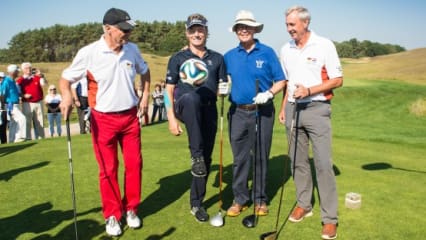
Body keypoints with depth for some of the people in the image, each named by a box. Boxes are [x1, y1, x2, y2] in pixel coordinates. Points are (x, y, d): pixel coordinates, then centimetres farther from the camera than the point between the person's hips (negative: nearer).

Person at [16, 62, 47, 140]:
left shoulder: (37, 77, 12)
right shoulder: (20, 80, 4)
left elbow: (44, 84, -4)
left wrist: (41, 76, -19)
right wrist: (23, 96, -14)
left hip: (39, 103, 3)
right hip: (27, 104, -3)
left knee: (40, 122, 6)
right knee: (27, 122, -4)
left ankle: (40, 137, 12)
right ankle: (27, 138, 0)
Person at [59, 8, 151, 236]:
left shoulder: (132, 50, 0)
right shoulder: (88, 53, -13)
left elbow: (144, 71, 19)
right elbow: (66, 78, -5)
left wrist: (145, 95, 10)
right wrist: (67, 95, -25)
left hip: (130, 116, 4)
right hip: (103, 119, -3)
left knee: (134, 164, 7)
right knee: (108, 170, 5)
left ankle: (131, 209, 26)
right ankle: (112, 215, 22)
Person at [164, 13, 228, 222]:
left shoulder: (217, 58, 12)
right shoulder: (178, 59, 5)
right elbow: (169, 90, 2)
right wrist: (171, 118, -7)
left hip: (209, 111, 3)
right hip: (185, 108, -3)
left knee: (206, 159, 4)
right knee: (192, 98, -40)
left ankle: (196, 203, 23)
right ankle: (196, 155, -33)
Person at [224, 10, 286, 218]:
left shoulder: (267, 52, 1)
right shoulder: (229, 56, 9)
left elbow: (280, 80, 1)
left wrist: (269, 93, -16)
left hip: (262, 112, -2)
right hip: (238, 112, 2)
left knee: (261, 157, 7)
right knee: (240, 158, 7)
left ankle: (260, 200, 20)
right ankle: (240, 199, 19)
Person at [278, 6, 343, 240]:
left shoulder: (324, 45, -4)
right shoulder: (286, 49, 10)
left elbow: (337, 80, -6)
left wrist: (309, 91, -17)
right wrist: (283, 107, 10)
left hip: (317, 108, -5)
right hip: (293, 108, 5)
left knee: (323, 163, -7)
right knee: (298, 160, 10)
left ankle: (330, 218, 2)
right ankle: (304, 204, 25)